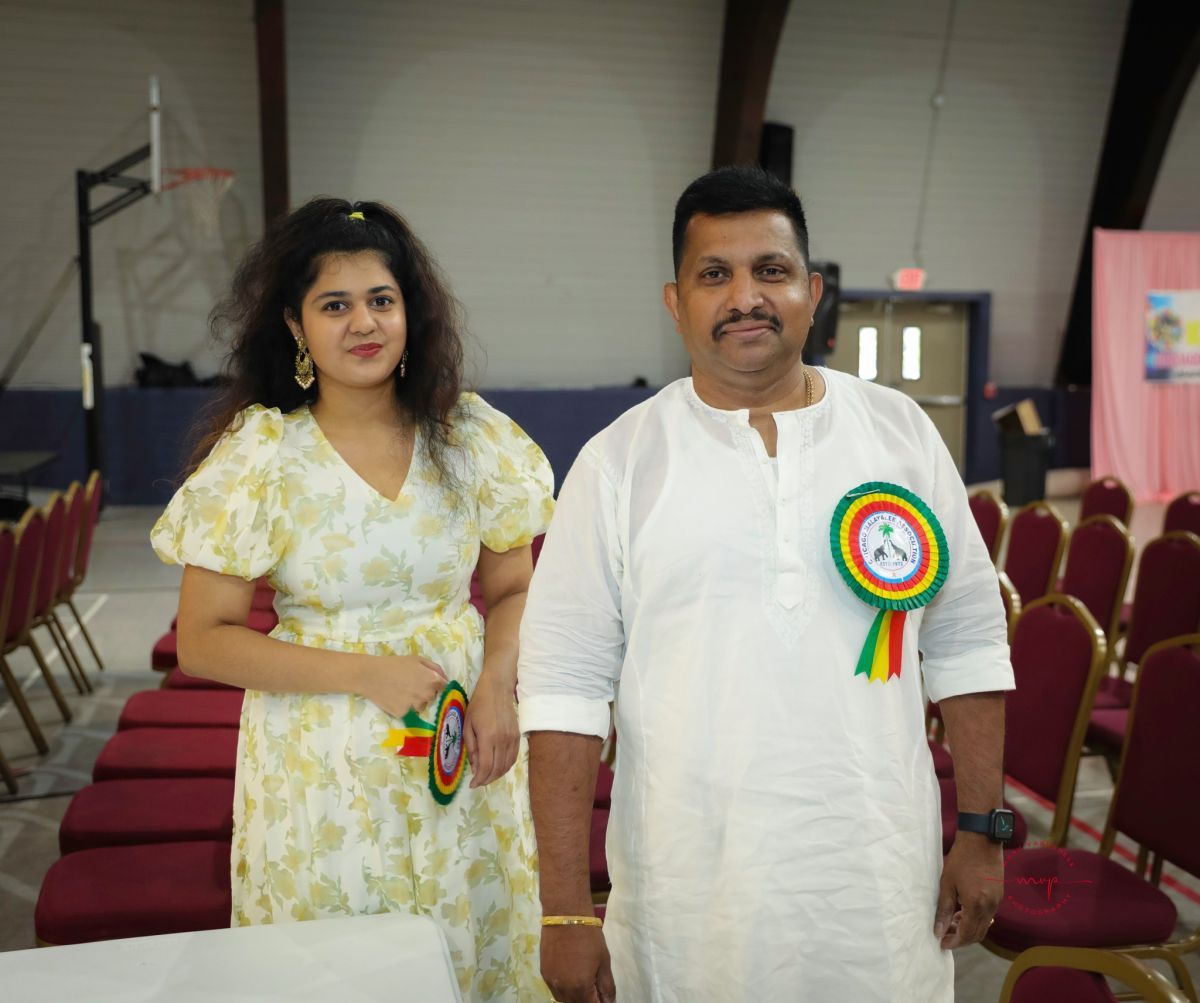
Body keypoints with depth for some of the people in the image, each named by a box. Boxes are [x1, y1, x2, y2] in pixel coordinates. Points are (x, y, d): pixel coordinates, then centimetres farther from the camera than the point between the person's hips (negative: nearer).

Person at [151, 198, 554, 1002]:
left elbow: (513, 589, 8)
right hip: (321, 771, -2)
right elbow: (203, 642, -7)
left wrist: (497, 682, -12)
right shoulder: (258, 456, -7)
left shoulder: (471, 437, -1)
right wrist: (365, 673, -16)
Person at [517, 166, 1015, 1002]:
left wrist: (982, 832, 3)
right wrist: (565, 911, -9)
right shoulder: (619, 462, -4)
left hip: (879, 879, 2)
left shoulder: (901, 432, 3)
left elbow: (967, 643, 6)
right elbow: (564, 686, -6)